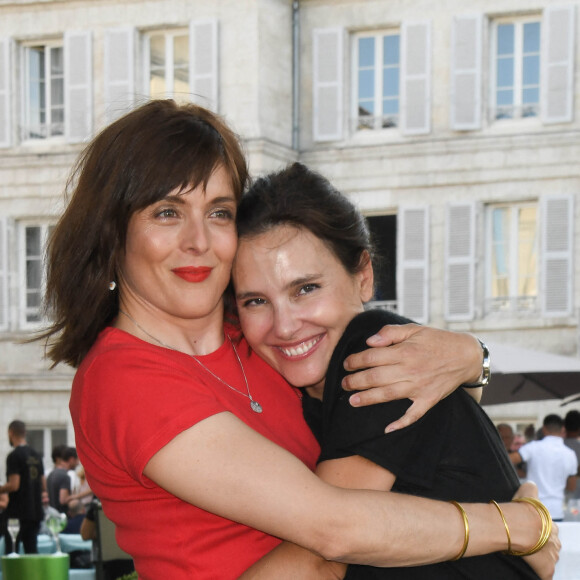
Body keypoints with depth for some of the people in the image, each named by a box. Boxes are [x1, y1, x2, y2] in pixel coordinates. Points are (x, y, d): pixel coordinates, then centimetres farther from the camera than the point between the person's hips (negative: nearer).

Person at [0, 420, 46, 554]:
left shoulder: (14, 456, -11)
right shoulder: (36, 455, 12)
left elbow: (13, 485, -18)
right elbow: (44, 487, 15)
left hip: (17, 513, -7)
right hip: (36, 512, 7)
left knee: (11, 552, -2)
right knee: (31, 549, 8)